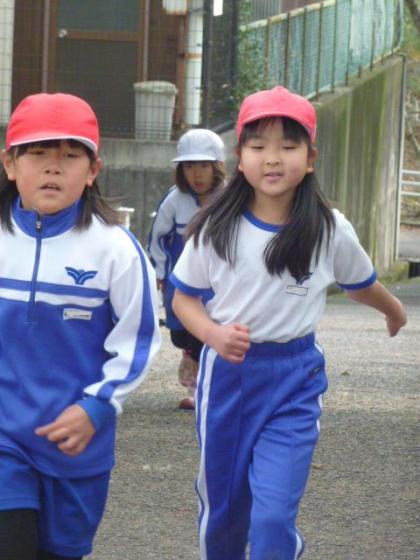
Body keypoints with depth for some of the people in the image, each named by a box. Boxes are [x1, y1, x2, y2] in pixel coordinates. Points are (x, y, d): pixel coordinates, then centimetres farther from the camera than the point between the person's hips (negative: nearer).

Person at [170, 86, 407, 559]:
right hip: (226, 374, 1)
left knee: (274, 518, -14)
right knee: (221, 508, 13)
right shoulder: (216, 228, -7)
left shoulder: (331, 231, -7)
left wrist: (394, 311, 32)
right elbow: (184, 298, 2)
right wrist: (214, 334, -18)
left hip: (294, 381, -1)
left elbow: (361, 285, 14)